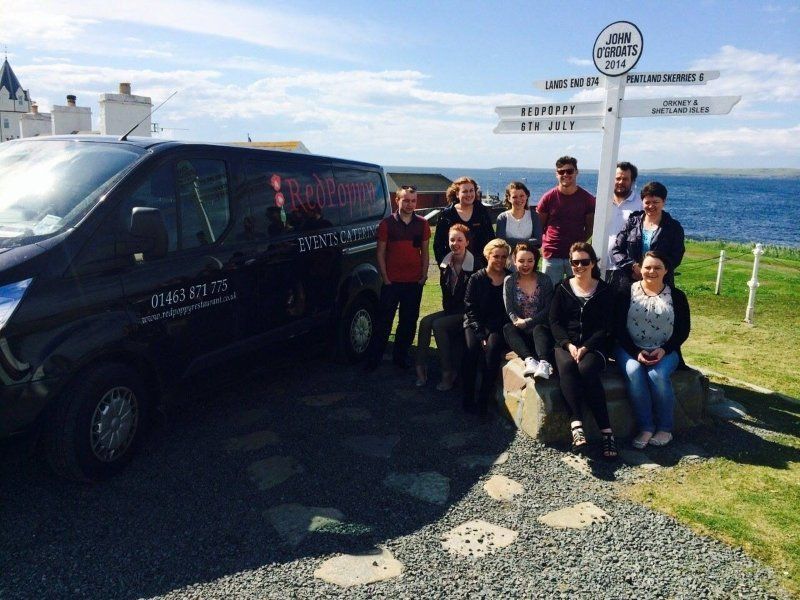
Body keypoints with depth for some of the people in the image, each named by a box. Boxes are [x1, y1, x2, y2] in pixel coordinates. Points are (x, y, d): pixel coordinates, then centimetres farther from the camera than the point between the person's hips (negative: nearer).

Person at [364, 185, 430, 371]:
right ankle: (373, 359, 10)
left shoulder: (422, 224, 6)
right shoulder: (387, 223, -2)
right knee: (384, 322, 1)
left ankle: (400, 356, 25)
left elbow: (424, 252, 12)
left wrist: (423, 276, 3)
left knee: (409, 322, 10)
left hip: (414, 282, 3)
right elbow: (380, 253, 0)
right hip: (392, 282, -3)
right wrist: (386, 279, -6)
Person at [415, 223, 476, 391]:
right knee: (425, 322, -18)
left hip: (466, 314, -6)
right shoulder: (445, 264, 6)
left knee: (438, 325, -26)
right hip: (450, 311, 6)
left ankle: (448, 373, -17)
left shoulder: (475, 265, -14)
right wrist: (447, 309, 3)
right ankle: (421, 367, -15)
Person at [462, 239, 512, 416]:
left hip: (498, 327, 0)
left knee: (493, 346, -30)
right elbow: (470, 309, 1)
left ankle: (484, 400, -25)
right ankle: (468, 398, -18)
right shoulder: (476, 279, 5)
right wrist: (481, 334, -13)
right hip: (476, 324, 0)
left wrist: (491, 331, -11)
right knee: (472, 347, -28)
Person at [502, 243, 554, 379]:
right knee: (507, 329, -29)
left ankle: (544, 363, -56)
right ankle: (529, 359, -49)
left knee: (539, 329, -34)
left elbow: (548, 309, -4)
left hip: (540, 328, -1)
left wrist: (528, 322, -14)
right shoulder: (509, 281, 6)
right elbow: (509, 310, -2)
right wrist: (518, 321, -22)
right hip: (520, 332, 1)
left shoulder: (544, 280, 3)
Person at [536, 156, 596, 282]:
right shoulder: (549, 197, -1)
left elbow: (590, 227, 9)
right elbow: (539, 226, 6)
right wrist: (546, 243, -5)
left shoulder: (587, 198, 1)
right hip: (552, 256, 0)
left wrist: (580, 243, -4)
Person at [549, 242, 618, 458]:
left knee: (586, 368, -33)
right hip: (566, 344, 1)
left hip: (594, 345, -1)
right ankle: (576, 425, -42)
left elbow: (606, 327, 1)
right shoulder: (562, 288, 12)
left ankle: (606, 432, -30)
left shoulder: (604, 290, 8)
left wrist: (586, 347, -15)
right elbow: (554, 321, 4)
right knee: (566, 366, -33)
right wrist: (568, 345, -13)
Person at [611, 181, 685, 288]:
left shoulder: (674, 227, 7)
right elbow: (616, 250, 6)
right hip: (629, 283, 1)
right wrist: (634, 267, -11)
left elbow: (676, 257, -1)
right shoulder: (632, 223, 10)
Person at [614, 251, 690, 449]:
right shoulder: (627, 293, 2)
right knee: (633, 373, -31)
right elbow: (619, 327, -2)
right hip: (631, 349, 0)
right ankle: (645, 427, -19)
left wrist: (664, 350, -12)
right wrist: (636, 352, -15)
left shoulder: (676, 296, 6)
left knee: (657, 375, -30)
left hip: (665, 351, 0)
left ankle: (664, 429, -11)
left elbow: (683, 330, 5)